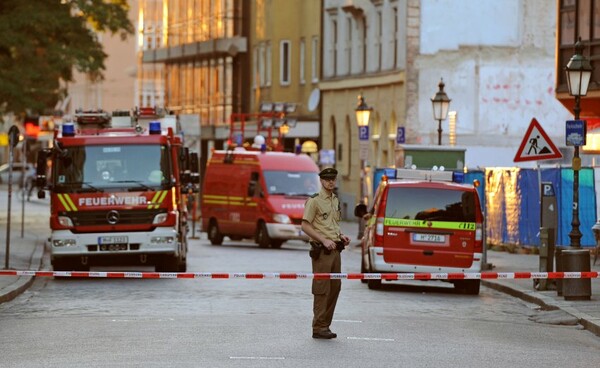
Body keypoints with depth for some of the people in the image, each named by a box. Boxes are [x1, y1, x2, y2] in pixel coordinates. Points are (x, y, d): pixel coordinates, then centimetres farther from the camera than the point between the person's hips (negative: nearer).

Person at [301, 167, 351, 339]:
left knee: (335, 288, 9)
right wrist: (324, 240, -18)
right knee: (322, 290, -9)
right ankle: (319, 328, -6)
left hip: (335, 250, 8)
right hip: (322, 251, -8)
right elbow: (305, 225, -13)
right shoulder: (314, 201, -9)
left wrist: (340, 236, 9)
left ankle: (325, 325, 16)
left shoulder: (335, 200, 17)